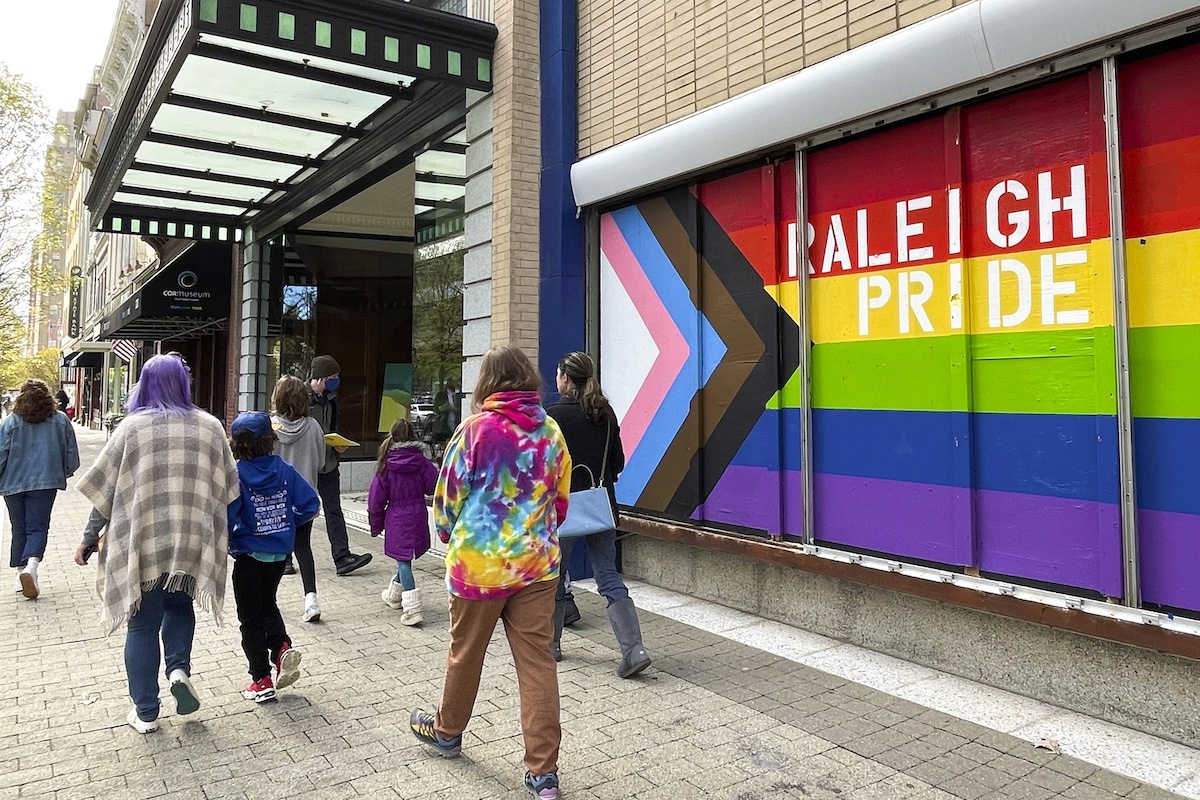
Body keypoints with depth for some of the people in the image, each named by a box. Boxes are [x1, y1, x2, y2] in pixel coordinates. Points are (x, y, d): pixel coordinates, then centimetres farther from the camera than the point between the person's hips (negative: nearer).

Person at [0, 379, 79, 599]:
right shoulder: (61, 421, -1)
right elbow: (72, 456, 4)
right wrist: (63, 473, 22)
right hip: (45, 482, -1)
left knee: (19, 529, 14)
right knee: (37, 527, 1)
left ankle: (22, 572, 18)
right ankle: (31, 566, -23)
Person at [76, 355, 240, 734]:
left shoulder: (132, 426, -4)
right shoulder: (209, 427, 1)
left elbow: (105, 489, -2)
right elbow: (227, 489, 5)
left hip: (142, 542, -1)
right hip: (192, 542, 2)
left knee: (143, 623, 11)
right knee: (179, 604, 26)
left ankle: (145, 713, 17)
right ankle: (178, 668, 3)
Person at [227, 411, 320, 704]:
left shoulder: (236, 475, -16)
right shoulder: (285, 470, -6)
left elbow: (226, 515, -26)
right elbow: (310, 504, -7)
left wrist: (231, 541, -7)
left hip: (249, 556, -4)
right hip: (280, 554, 4)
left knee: (251, 616, 11)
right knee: (268, 604, 28)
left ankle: (262, 681, 17)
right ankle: (282, 647, 5)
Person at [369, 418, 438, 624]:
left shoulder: (386, 465, -6)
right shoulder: (421, 462, -5)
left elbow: (376, 498, -1)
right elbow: (434, 487, -5)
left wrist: (376, 524, 11)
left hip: (396, 521, -3)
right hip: (418, 518, 3)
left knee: (403, 561, -3)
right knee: (406, 558, 20)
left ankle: (412, 610, -11)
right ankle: (394, 595, 41)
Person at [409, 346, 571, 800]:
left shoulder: (476, 428, -11)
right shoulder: (550, 431, 1)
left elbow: (449, 494, -4)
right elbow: (561, 499, 9)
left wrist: (449, 536, 14)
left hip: (478, 561, -3)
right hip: (537, 563, 3)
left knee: (465, 654, 18)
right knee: (537, 662, 6)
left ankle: (447, 732, 41)